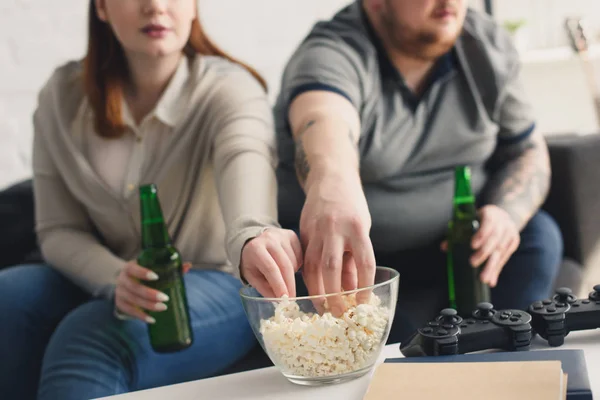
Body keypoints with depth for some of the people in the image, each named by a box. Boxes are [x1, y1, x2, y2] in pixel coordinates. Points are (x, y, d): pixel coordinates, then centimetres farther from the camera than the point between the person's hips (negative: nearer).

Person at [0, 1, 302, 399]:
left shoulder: (230, 88, -12)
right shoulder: (62, 96, 0)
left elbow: (245, 158, -36)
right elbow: (58, 230, 0)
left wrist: (250, 236, -60)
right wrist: (114, 279, -22)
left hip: (217, 285, -4)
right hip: (106, 283, 4)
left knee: (89, 335, -31)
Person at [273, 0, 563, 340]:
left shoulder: (489, 47, -1)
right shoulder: (333, 53, -20)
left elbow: (528, 151, 5)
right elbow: (323, 123, -43)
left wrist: (506, 214, -18)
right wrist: (330, 178, -67)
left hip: (451, 248, 5)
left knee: (539, 234, -20)